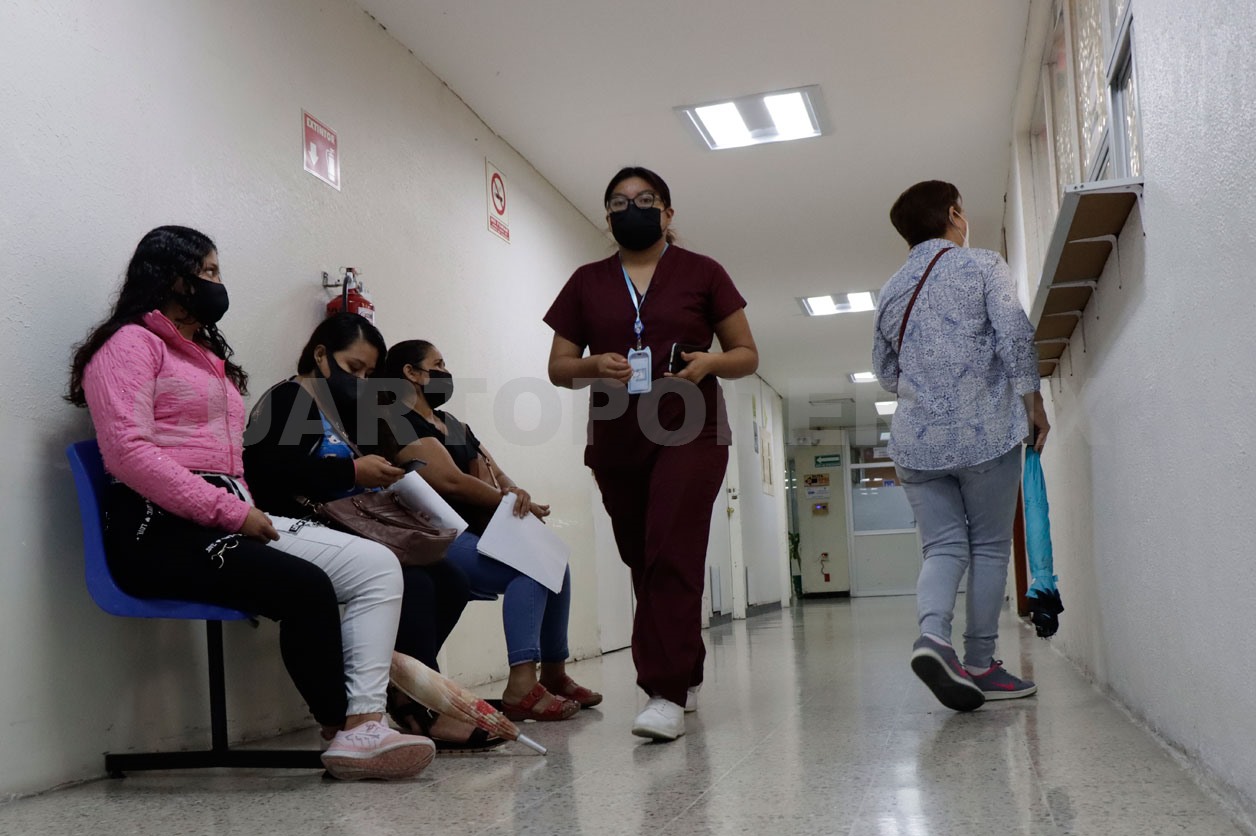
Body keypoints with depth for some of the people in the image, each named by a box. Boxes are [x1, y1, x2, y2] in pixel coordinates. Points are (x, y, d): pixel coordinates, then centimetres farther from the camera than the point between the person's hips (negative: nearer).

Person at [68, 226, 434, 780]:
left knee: (378, 565, -10)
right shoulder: (131, 343, 2)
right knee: (306, 587, -30)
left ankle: (363, 727, -23)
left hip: (229, 518, 8)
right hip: (162, 528, -8)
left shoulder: (208, 355, 28)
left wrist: (247, 513, -4)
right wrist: (231, 512, -17)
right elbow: (128, 452, -13)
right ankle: (340, 727, -10)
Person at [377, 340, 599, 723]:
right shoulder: (401, 425, -9)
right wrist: (515, 504, -10)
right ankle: (522, 688, -30)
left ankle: (554, 675, 13)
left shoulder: (453, 425, 21)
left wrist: (515, 492, -13)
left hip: (468, 535, 10)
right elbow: (450, 482, -20)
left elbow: (496, 475, 12)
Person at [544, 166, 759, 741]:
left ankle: (666, 694, -15)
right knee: (642, 562, 9)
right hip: (615, 440, 4)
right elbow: (559, 367, 11)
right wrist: (595, 365, -11)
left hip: (689, 434, -3)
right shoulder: (587, 283, 12)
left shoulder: (701, 273, 6)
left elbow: (747, 355, 7)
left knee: (672, 556, -17)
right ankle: (685, 678, 26)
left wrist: (711, 362, -14)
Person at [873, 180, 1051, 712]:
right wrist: (1034, 403, -1)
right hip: (985, 430, -4)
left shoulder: (892, 289, 15)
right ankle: (980, 665, 8)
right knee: (989, 547, 6)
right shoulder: (982, 266, 2)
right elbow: (1014, 336, -8)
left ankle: (932, 633, -21)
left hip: (916, 438, 4)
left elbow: (884, 370, 19)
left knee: (943, 547, 5)